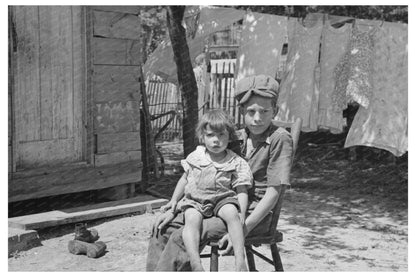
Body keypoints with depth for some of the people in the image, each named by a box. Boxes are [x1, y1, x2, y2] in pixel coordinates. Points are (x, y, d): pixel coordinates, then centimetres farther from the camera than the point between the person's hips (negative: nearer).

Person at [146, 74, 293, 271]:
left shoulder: (280, 138, -11)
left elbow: (273, 193, -14)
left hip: (253, 214, -7)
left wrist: (242, 230, -23)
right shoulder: (236, 138, 8)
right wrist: (173, 210, 4)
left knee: (184, 236, -24)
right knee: (163, 228, -4)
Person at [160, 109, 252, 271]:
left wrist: (242, 213, -15)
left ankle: (240, 259, -34)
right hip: (194, 200, 1)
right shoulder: (195, 157, 8)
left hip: (223, 199, -1)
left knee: (231, 214, -34)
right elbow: (185, 179, 21)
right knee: (192, 219, -32)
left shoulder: (237, 163, 1)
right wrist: (174, 200, 13)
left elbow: (241, 191, -1)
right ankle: (196, 264, -41)